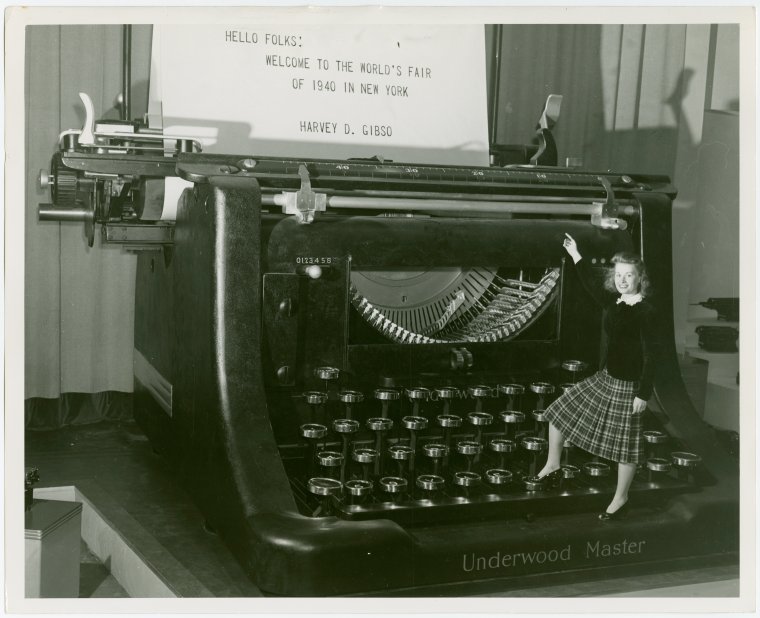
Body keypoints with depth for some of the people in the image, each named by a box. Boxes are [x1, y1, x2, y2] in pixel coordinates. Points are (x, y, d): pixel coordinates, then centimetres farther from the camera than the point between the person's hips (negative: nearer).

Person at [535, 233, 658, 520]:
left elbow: (649, 355, -20)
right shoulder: (614, 302, 3)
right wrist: (576, 257, 23)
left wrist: (643, 394, -22)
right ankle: (553, 464, 29)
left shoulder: (645, 311, -19)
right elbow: (592, 288, 23)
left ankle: (620, 500, 22)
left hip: (627, 385, -9)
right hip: (604, 377, 9)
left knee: (624, 443, 5)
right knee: (558, 411, 13)